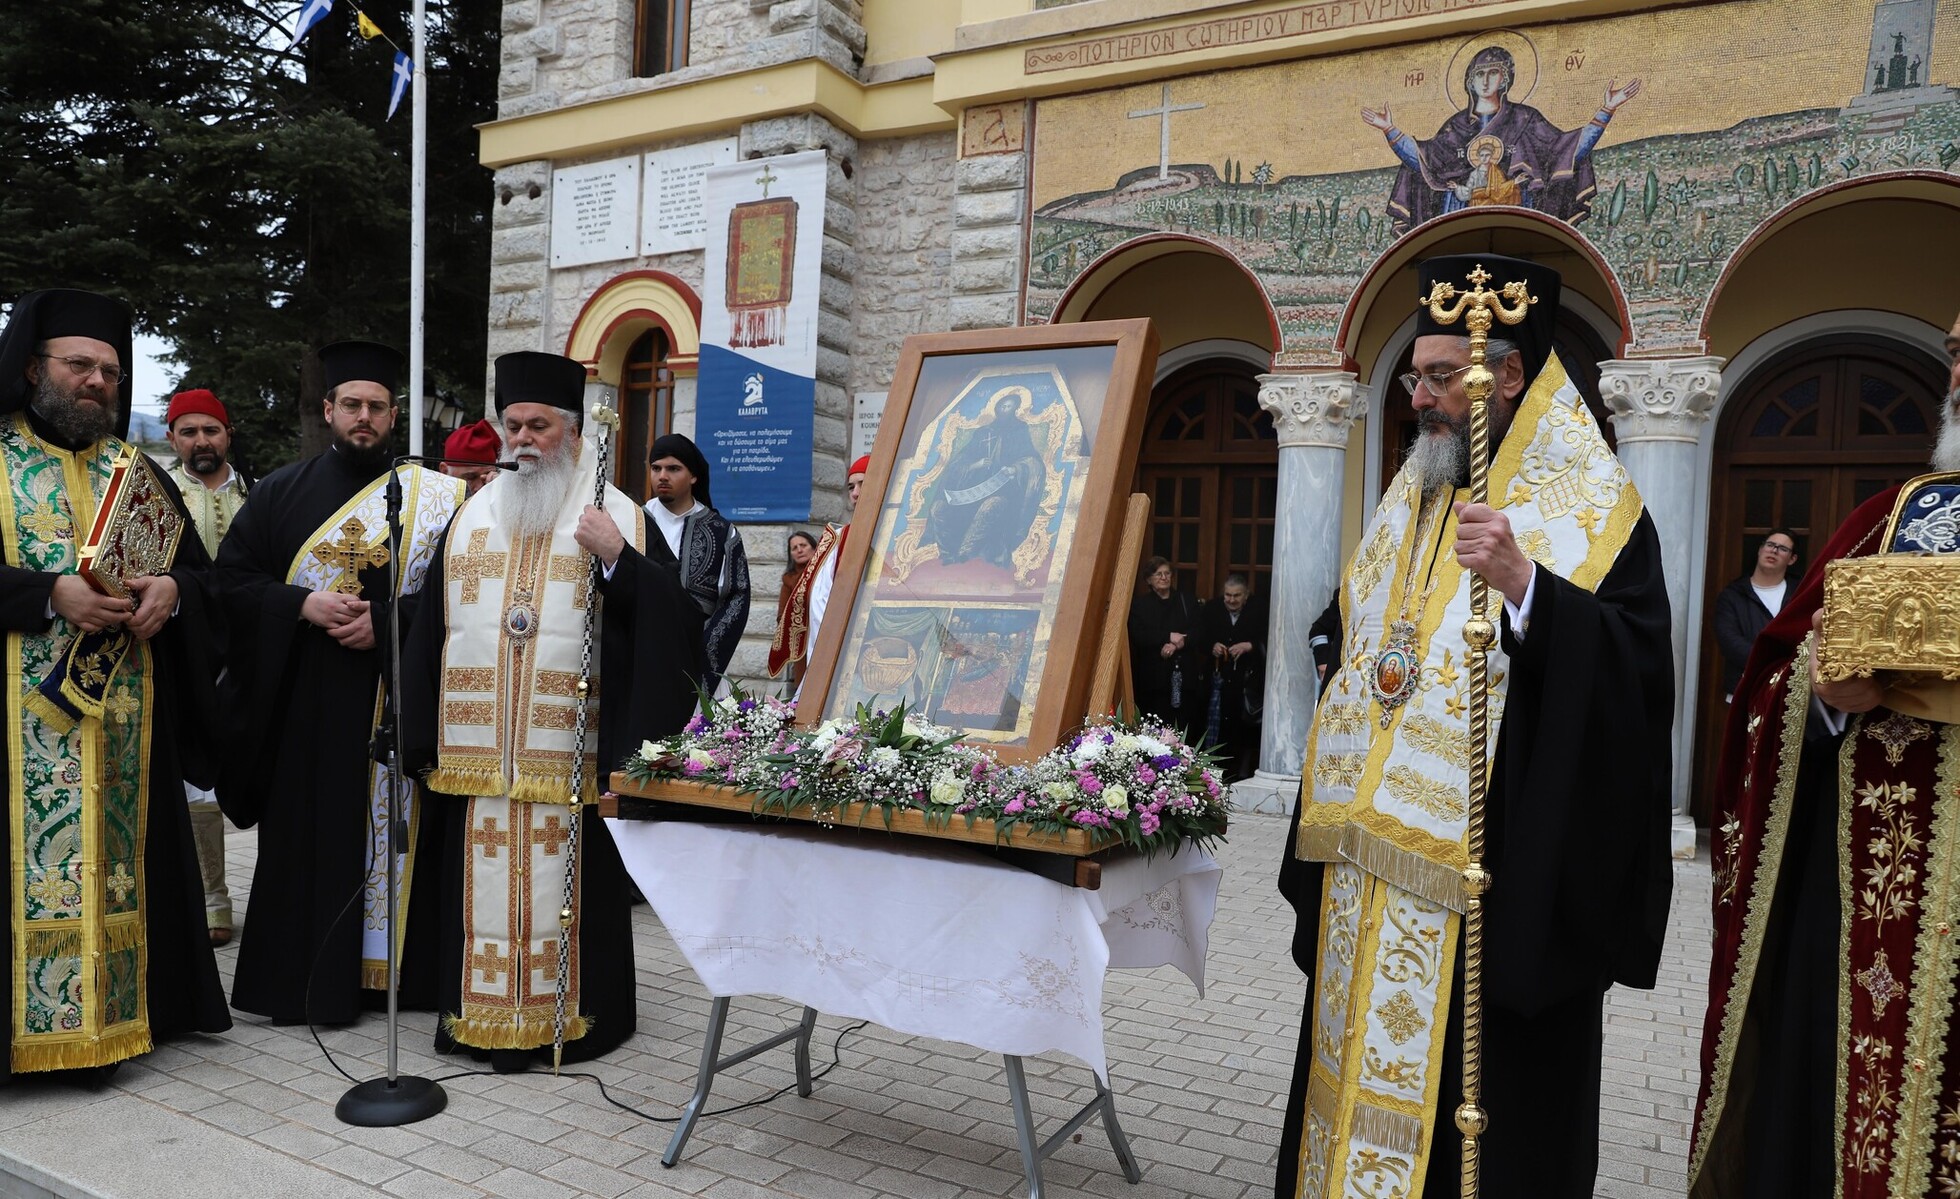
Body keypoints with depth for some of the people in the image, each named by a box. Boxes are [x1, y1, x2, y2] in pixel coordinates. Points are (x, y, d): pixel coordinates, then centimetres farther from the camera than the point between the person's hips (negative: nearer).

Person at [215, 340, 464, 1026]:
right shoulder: (283, 492, 9)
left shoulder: (430, 497, 4)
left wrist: (386, 622, -15)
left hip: (392, 697, -1)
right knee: (303, 833, 3)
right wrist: (303, 604, -11)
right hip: (303, 698, 1)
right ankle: (301, 977, 13)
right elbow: (232, 576, 5)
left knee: (386, 825, 2)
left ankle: (378, 966, 13)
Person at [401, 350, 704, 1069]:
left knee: (569, 883, 2)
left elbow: (673, 617, -6)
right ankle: (482, 1012, 22)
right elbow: (429, 627, 15)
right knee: (483, 881, 8)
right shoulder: (472, 516, 14)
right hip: (477, 750, 4)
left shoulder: (620, 516, 3)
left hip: (573, 751, -3)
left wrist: (617, 557, -20)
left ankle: (570, 1015, 16)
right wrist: (422, 735, 9)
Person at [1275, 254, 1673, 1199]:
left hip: (1491, 870, -6)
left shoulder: (1592, 510, -6)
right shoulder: (1409, 506, 14)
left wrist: (1521, 582, -32)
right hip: (1374, 862, 6)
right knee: (1367, 1070, 13)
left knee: (1474, 1079, 3)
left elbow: (1637, 670, -18)